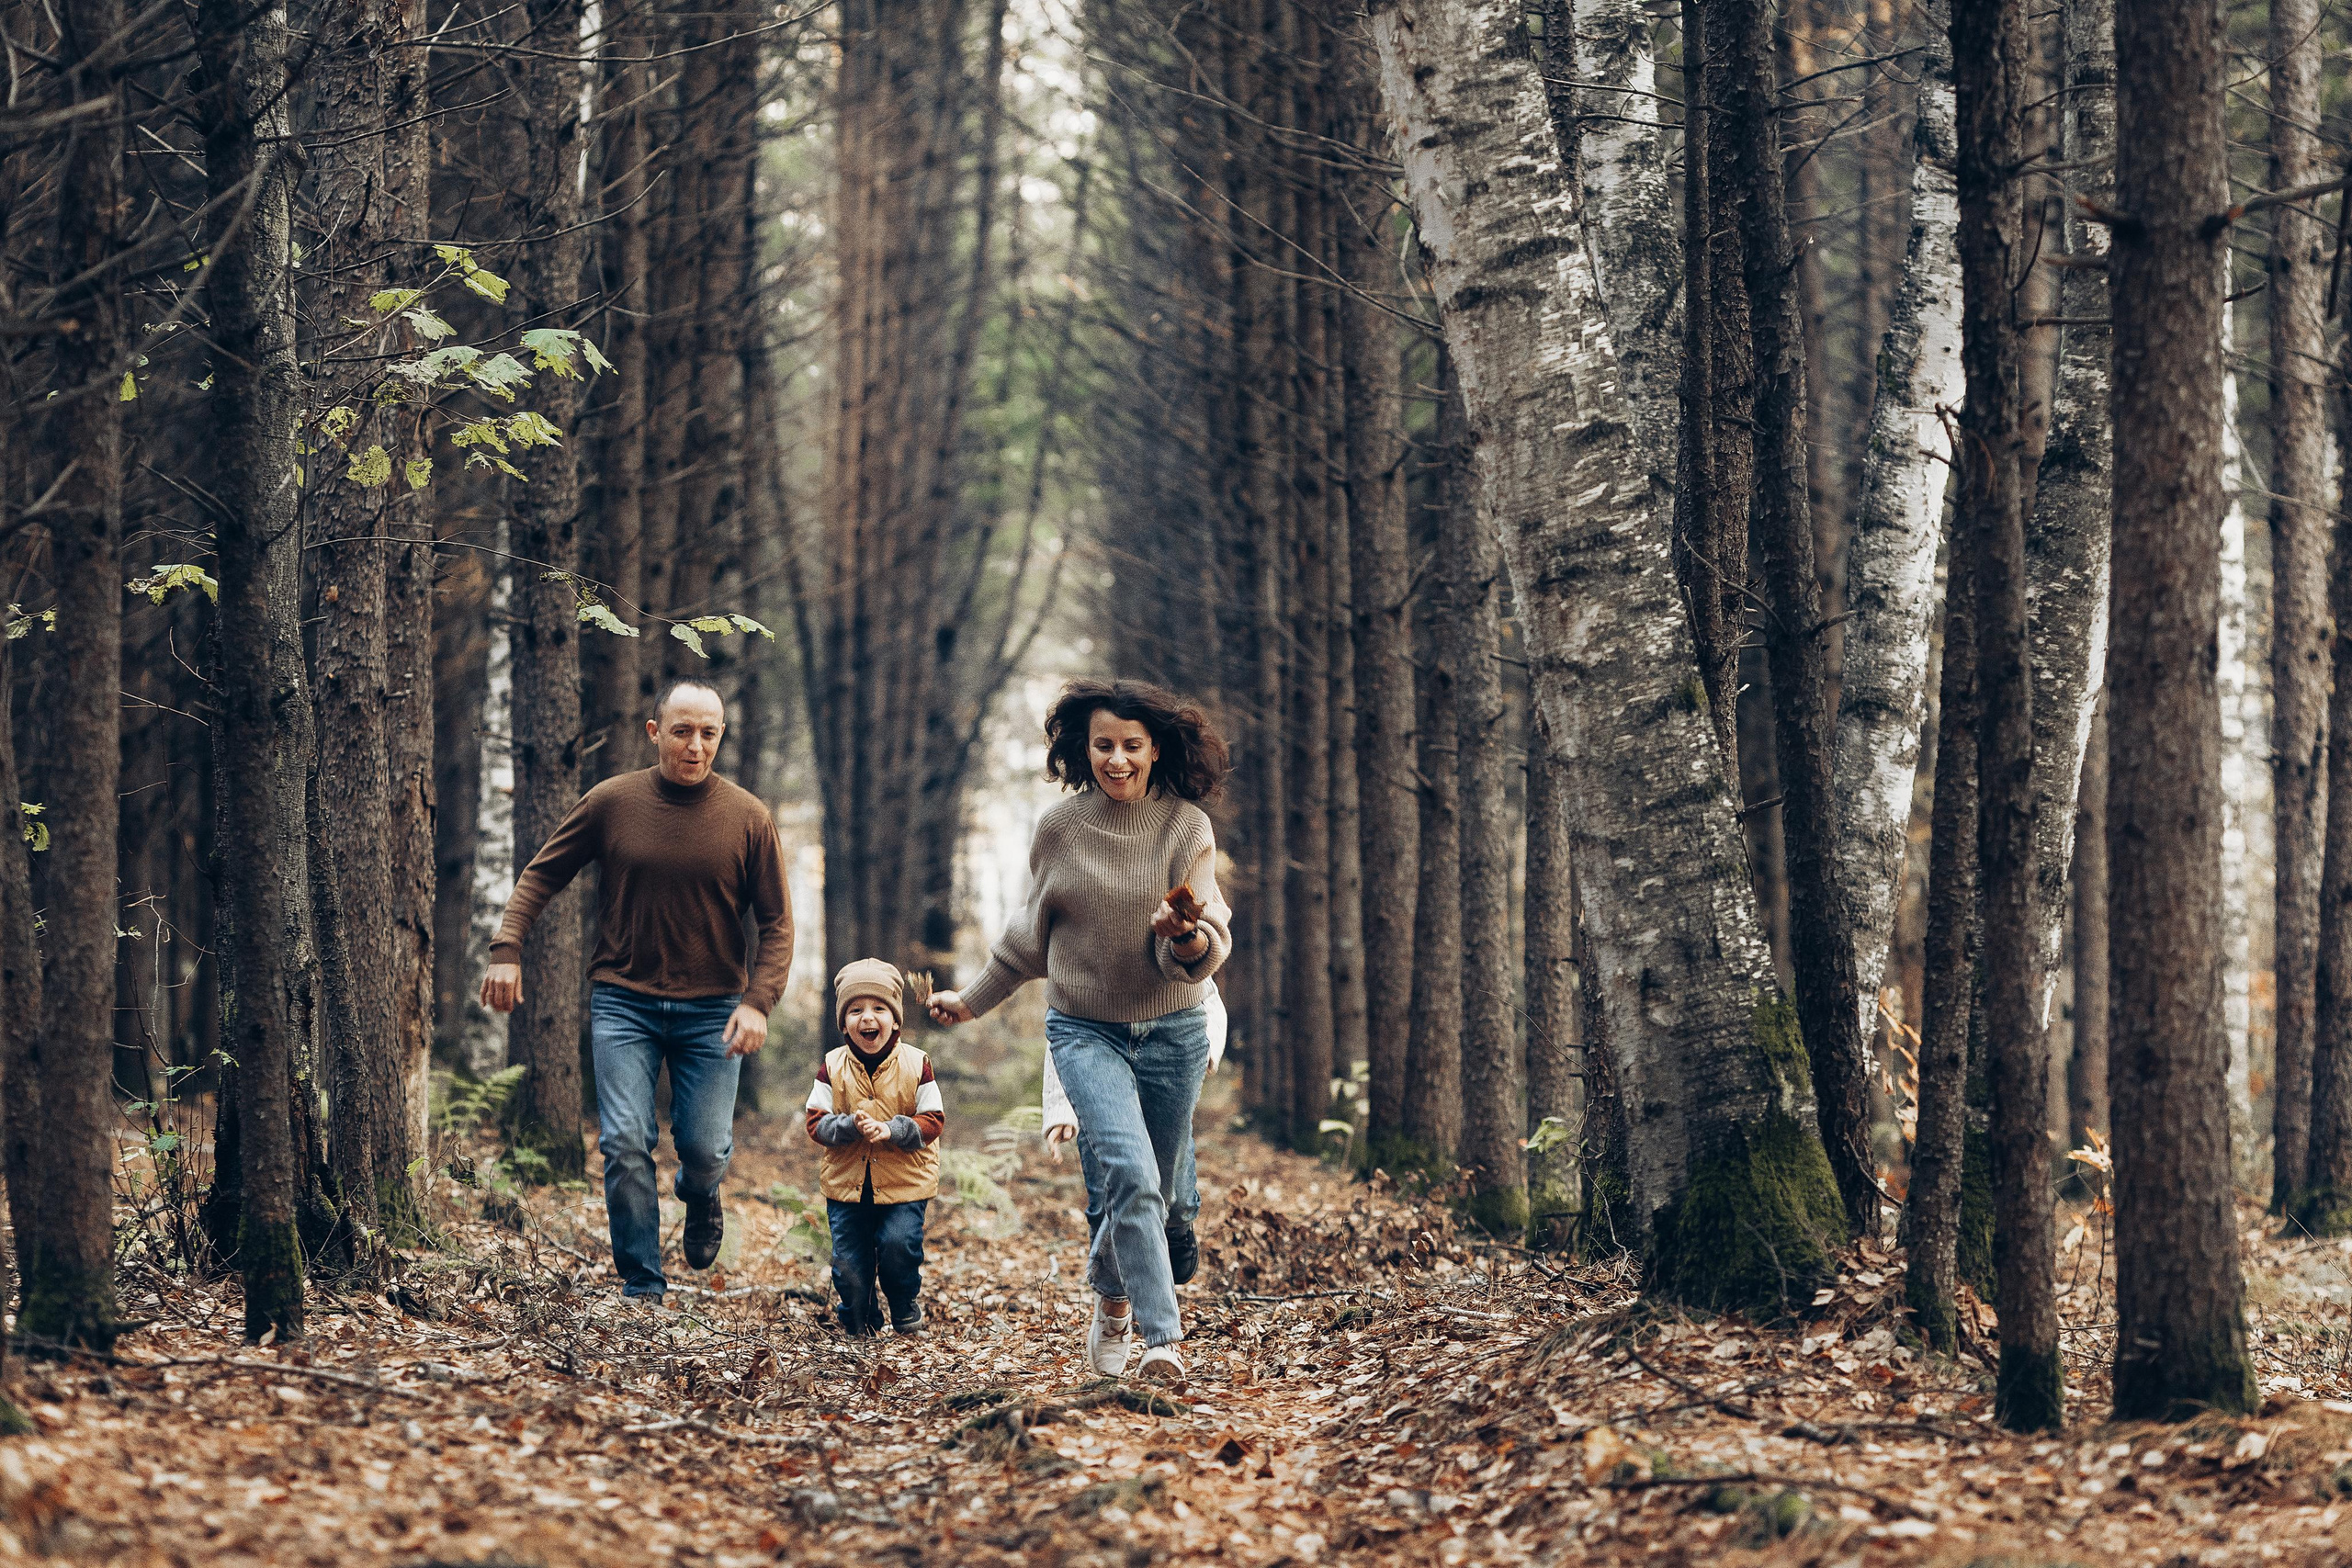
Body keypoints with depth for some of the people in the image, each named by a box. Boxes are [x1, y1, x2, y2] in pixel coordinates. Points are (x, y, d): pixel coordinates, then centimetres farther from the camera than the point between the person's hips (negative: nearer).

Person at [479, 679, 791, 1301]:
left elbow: (776, 923, 0)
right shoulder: (612, 803, -2)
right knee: (624, 1142, -9)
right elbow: (541, 875, 6)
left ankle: (700, 1195, 36)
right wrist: (507, 949, -8)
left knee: (704, 1147, -2)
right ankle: (642, 1286, 0)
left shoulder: (748, 818, -3)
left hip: (712, 1009, 0)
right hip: (623, 1001, 0)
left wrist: (759, 1002, -13)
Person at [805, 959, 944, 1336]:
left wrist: (891, 1131, -22)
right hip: (847, 1181, 2)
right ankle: (858, 1319, 29)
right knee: (849, 1262, 0)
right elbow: (817, 1122, -4)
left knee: (899, 1247, -14)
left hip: (905, 1180, -1)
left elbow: (933, 1121, -6)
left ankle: (907, 1309, 17)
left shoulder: (916, 1065, -7)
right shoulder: (832, 1067, -4)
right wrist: (850, 1126, -23)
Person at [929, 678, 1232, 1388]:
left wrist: (1190, 940, -35)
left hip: (1171, 1032, 1)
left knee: (1150, 1194, 11)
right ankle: (1163, 1338, -23)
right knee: (1129, 1174, -22)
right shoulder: (1058, 831, -1)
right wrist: (975, 999, 23)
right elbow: (1031, 933, 15)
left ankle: (1110, 1293, 41)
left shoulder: (1186, 827, -4)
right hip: (1084, 1029, -1)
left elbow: (1211, 942, -12)